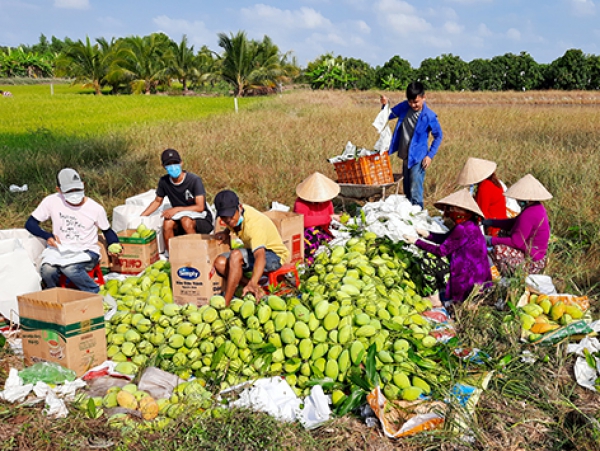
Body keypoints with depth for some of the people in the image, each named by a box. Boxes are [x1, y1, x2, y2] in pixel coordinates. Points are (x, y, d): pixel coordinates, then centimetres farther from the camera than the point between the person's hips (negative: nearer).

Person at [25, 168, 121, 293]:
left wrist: (114, 247, -13)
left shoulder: (96, 209, -5)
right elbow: (30, 223, 5)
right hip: (60, 249, 2)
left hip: (87, 252, -2)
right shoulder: (51, 202, -3)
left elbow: (107, 231, 8)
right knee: (47, 270, -32)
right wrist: (47, 236, -14)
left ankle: (97, 295, -13)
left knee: (69, 267, -36)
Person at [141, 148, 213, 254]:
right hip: (180, 218, 4)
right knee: (167, 223, -27)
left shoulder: (194, 180, -18)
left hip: (201, 219, -4)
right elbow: (157, 201, 13)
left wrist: (177, 209, -26)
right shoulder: (164, 181, -3)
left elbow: (200, 207, -20)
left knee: (186, 220, -35)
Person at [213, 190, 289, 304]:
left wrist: (252, 283, -59)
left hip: (275, 255, -9)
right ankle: (257, 289, -17)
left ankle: (225, 303, -29)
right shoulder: (235, 213, -9)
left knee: (235, 255, -34)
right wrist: (225, 234, -4)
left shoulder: (254, 224, -32)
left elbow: (260, 256, -45)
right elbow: (230, 227, 20)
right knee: (220, 262, -15)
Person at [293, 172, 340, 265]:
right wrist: (328, 218, -39)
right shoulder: (301, 203, -21)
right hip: (303, 235, -5)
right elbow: (303, 220, -39)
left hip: (321, 234, 5)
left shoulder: (327, 201, -1)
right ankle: (308, 262, -25)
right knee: (312, 230, -37)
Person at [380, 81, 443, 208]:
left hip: (418, 158, -6)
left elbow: (438, 136, -4)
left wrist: (430, 155, -10)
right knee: (407, 191, 18)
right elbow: (388, 115, 10)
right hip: (406, 157, 6)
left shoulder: (429, 116, -16)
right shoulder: (404, 107, -2)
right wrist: (385, 105, -11)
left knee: (415, 192, -9)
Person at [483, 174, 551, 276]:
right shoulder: (537, 208, 5)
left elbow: (516, 242, -25)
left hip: (532, 263, -11)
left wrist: (492, 240, -17)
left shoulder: (528, 215, -27)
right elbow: (513, 223, 14)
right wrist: (492, 222, 8)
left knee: (498, 250, -23)